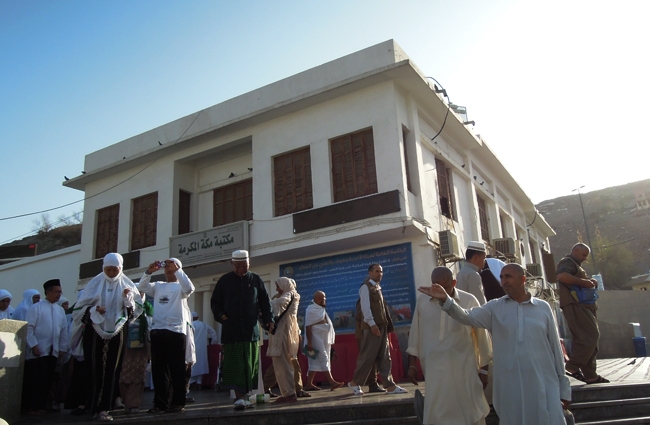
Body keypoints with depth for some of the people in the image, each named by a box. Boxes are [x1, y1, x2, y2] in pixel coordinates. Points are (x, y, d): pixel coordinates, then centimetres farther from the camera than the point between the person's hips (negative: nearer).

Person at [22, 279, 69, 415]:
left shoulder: (60, 310, 10)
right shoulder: (36, 307, -4)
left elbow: (64, 330, 12)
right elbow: (29, 327, -9)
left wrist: (63, 347, 8)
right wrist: (33, 345, -15)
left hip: (53, 351, 5)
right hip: (38, 350, -5)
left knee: (47, 379, 7)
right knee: (35, 379, -3)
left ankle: (41, 405, 16)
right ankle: (31, 406, 7)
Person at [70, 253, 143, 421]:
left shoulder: (127, 284, 1)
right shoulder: (95, 283, 0)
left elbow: (137, 308, 1)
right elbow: (81, 305, 1)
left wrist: (128, 299, -19)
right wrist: (93, 309, -19)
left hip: (116, 333, 0)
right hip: (94, 331, 0)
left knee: (111, 371, 0)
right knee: (93, 369, 6)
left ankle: (104, 407, 5)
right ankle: (91, 403, 24)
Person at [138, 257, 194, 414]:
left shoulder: (180, 287, 8)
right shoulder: (158, 286, 18)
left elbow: (189, 288, -13)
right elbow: (142, 287, 5)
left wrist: (177, 270, -16)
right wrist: (149, 271, -9)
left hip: (176, 331, -4)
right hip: (157, 331, 4)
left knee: (176, 369, -1)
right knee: (158, 369, 7)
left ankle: (177, 402, 5)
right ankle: (160, 403, 14)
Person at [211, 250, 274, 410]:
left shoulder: (255, 280, 10)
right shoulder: (224, 280, 8)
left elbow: (265, 302, 12)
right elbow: (215, 302, 12)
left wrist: (269, 320, 2)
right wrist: (221, 316, -6)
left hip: (251, 329, 2)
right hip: (231, 329, -1)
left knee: (250, 365, 4)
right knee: (234, 364, -8)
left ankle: (243, 396, 14)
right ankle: (239, 397, -10)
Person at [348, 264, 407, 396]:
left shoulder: (377, 288, 20)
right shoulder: (366, 287, -5)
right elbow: (365, 306, -14)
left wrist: (386, 325, 13)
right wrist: (372, 323, -22)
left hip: (382, 326, 8)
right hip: (371, 326, -8)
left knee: (384, 356, 5)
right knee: (368, 356, -6)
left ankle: (390, 385, 5)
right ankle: (355, 383, 7)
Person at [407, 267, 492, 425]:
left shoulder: (469, 301, -7)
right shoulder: (422, 300, 0)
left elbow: (482, 336, 1)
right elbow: (415, 333, 7)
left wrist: (484, 370, 5)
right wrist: (411, 365, 8)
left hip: (465, 369, -2)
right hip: (434, 370, 2)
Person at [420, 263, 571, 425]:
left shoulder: (543, 307, 4)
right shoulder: (494, 308, 4)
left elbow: (555, 348, 6)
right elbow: (467, 317, -11)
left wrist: (564, 387, 8)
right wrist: (445, 299, -30)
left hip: (544, 385, 0)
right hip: (510, 387, 1)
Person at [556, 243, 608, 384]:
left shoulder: (576, 265, 28)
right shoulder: (567, 262, -5)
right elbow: (562, 276, -27)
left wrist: (590, 282, 11)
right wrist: (583, 282, -20)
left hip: (584, 306, 11)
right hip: (575, 305, -11)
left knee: (589, 339, 9)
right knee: (590, 336, -18)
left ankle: (590, 375, 12)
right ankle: (573, 366, -13)